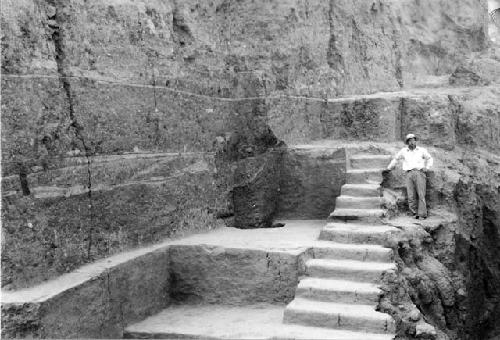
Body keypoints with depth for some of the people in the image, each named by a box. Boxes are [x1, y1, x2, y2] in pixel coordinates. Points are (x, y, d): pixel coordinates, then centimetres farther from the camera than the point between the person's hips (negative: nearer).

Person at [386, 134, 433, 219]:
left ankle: (422, 214, -16)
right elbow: (396, 159, 29)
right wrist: (389, 168, 35)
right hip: (409, 174, 1)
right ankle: (415, 213, -4)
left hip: (419, 173, -1)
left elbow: (430, 159, 25)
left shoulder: (422, 150, 12)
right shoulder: (404, 151, 14)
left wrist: (427, 167, 9)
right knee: (411, 196, -8)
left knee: (421, 194, -12)